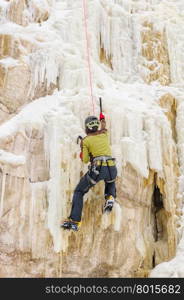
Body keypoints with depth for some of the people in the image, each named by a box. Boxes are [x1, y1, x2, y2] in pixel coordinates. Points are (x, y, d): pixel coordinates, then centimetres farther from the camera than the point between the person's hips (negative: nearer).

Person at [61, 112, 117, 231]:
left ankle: (75, 221, -1)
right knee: (111, 182, 40)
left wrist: (82, 155, 25)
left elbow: (85, 160, 3)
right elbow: (104, 126, 41)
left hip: (97, 169, -4)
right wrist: (102, 119, 60)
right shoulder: (104, 133, 16)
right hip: (112, 168, 4)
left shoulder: (85, 141, 5)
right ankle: (110, 197, 8)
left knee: (79, 192, 11)